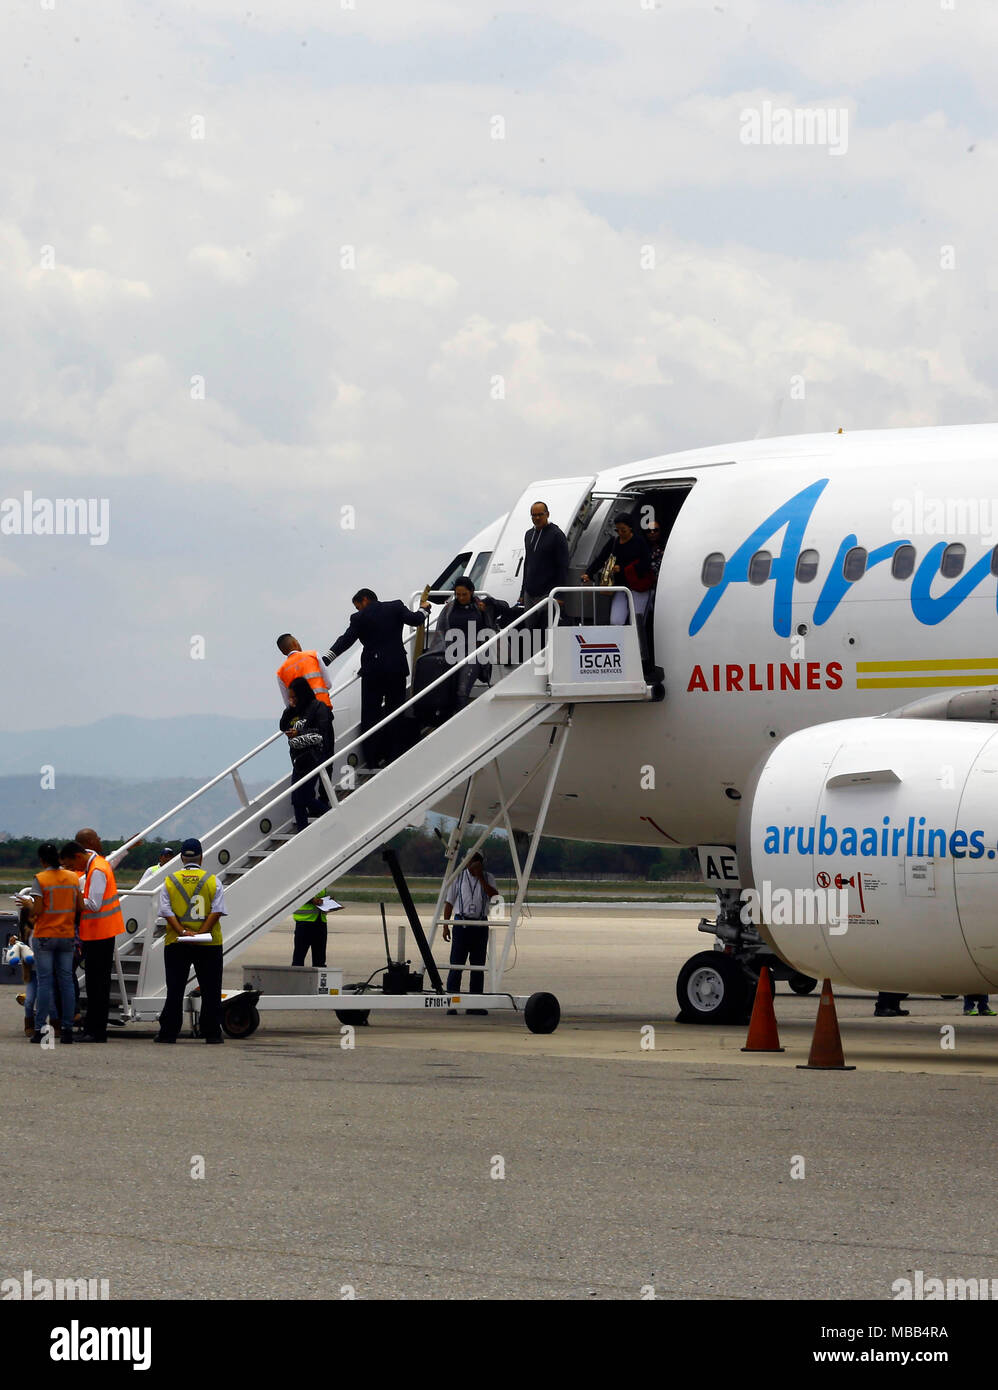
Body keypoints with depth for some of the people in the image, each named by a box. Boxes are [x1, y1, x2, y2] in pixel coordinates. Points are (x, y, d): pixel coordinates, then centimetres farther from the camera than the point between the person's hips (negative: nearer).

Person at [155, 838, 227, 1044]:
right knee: (210, 991, 5)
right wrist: (201, 933, -11)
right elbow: (217, 911, -8)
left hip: (176, 943, 1)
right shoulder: (212, 881, 0)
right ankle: (212, 1033, 5)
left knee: (174, 990, 4)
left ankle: (168, 1032, 3)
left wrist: (182, 932, -11)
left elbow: (166, 911, -6)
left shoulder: (169, 881, 2)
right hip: (209, 945, -1)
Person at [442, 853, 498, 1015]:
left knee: (478, 965, 4)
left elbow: (494, 895, -8)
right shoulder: (458, 877, 7)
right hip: (461, 923, -2)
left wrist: (480, 878, -11)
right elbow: (449, 902, 8)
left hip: (481, 925, 2)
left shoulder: (488, 878, 10)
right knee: (456, 964, -6)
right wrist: (445, 925, 0)